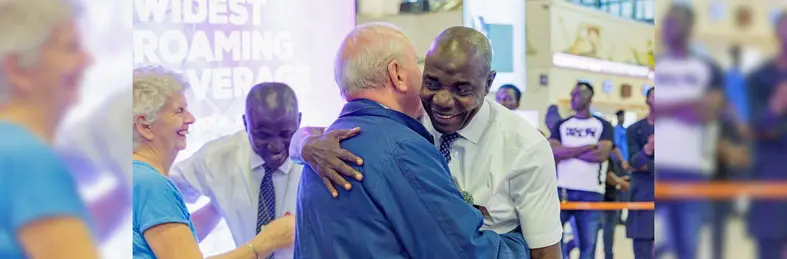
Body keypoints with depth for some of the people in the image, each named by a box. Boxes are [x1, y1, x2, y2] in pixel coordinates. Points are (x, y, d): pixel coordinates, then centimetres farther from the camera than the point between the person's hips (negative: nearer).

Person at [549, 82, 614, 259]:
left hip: (591, 193, -1)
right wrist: (588, 146, -8)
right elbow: (552, 152, -5)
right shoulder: (561, 125, 12)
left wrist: (566, 152, -4)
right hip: (562, 190, 1)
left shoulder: (603, 126, 7)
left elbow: (601, 154, -10)